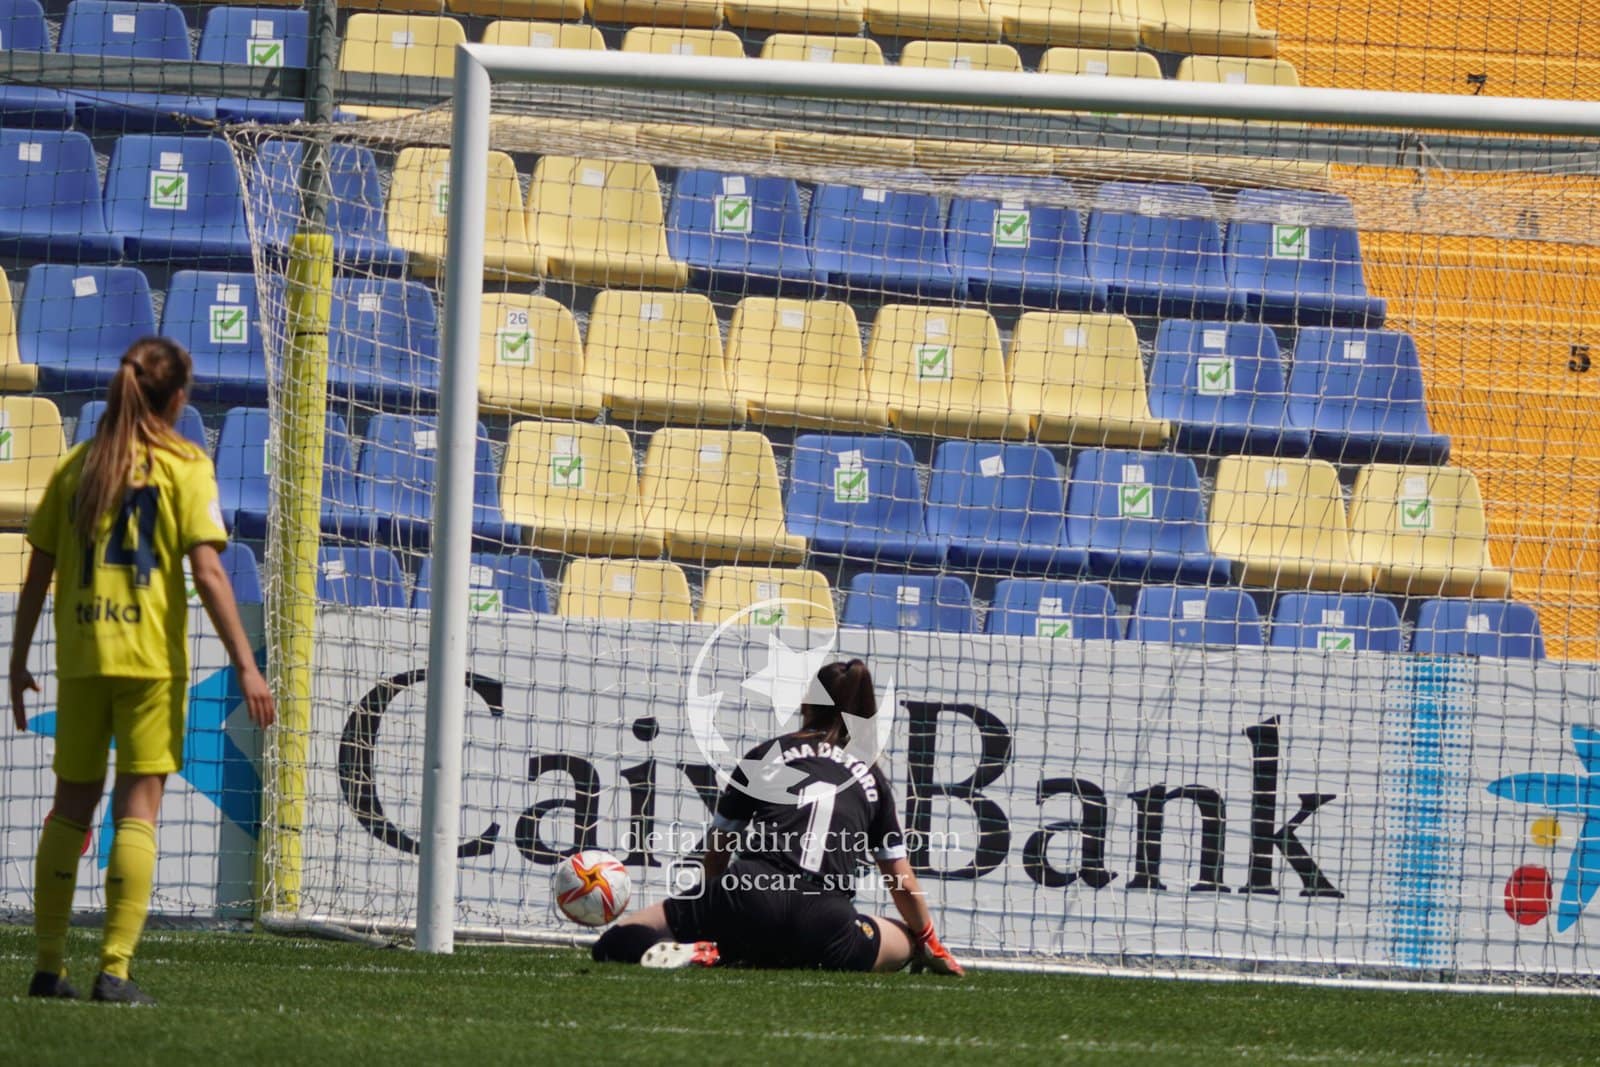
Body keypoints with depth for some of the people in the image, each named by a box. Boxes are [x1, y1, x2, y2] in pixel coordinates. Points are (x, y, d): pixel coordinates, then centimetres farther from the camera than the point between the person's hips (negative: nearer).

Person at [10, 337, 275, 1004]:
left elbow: (38, 573, 10)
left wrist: (19, 662, 18)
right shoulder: (183, 466, -3)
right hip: (151, 659, -4)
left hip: (80, 657, 4)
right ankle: (115, 969, -11)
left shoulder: (76, 467, 9)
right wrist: (245, 666, -10)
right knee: (138, 809, -3)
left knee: (71, 806, 13)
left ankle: (49, 966, 15)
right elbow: (208, 574, -10)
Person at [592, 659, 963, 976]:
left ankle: (699, 951, -23)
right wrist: (931, 944, 44)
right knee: (907, 938, 30)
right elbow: (904, 885, 25)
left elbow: (715, 856, 25)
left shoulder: (766, 755, 19)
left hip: (751, 901, -1)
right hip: (824, 925, 1)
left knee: (618, 942, 9)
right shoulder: (871, 778, 22)